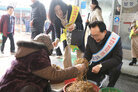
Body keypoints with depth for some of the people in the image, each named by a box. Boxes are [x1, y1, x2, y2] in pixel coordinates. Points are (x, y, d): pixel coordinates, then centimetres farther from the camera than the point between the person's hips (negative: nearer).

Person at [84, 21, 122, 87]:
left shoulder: (115, 39, -24)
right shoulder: (90, 38, -12)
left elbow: (117, 58, -28)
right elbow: (87, 55, -1)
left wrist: (101, 66, -38)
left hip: (110, 64, -3)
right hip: (96, 64, 4)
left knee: (116, 69, -36)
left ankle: (110, 87, -3)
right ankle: (100, 77, 15)